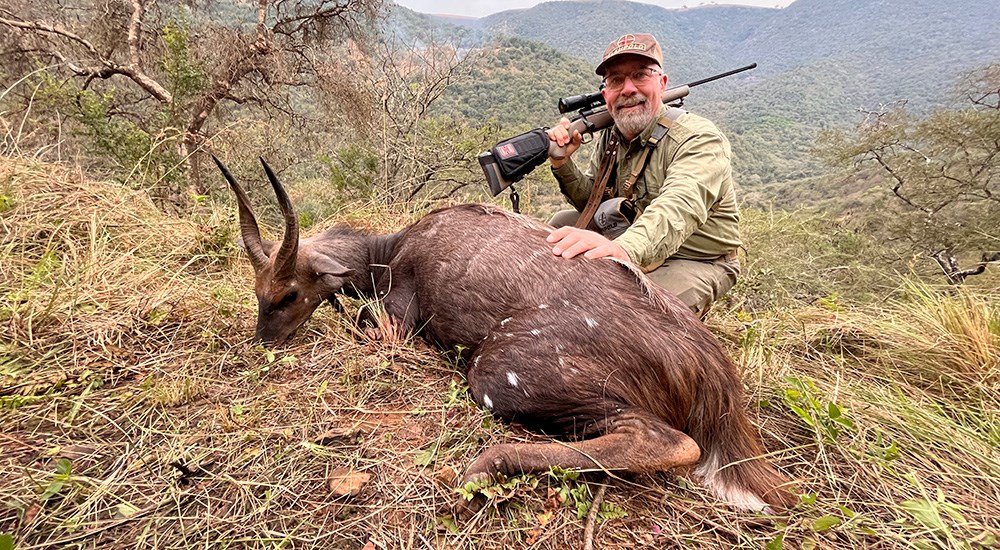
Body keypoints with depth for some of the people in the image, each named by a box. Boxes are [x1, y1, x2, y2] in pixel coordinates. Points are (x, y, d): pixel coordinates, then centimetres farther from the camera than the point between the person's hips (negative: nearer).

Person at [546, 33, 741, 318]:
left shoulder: (699, 139, -22)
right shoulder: (610, 136, 1)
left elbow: (681, 207, -43)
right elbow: (590, 200, 9)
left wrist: (625, 248, -64)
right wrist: (563, 164, -12)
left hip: (694, 264, -6)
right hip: (636, 252, 7)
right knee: (562, 222, -3)